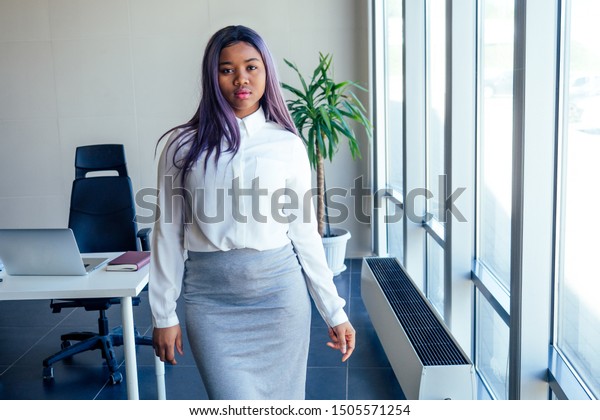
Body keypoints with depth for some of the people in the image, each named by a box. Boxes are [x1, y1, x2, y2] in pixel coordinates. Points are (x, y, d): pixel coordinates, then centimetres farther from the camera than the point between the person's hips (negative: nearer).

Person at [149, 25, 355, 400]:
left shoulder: (288, 145, 3)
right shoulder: (184, 146, 1)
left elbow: (305, 234, 6)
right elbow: (169, 234, 4)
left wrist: (335, 312, 6)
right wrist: (164, 315, 4)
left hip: (279, 294, 1)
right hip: (212, 301, -1)